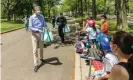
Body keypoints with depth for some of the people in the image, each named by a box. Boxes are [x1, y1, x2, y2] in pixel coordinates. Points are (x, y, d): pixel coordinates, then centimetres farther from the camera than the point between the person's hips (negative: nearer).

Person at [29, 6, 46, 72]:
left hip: (41, 34, 4)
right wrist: (38, 30, -27)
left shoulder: (42, 17, 3)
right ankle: (36, 65, -3)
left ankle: (41, 58, 43)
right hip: (34, 34, -4)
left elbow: (44, 25, 7)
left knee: (41, 48, 19)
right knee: (35, 50, -6)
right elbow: (30, 27, -13)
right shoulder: (31, 18, -9)